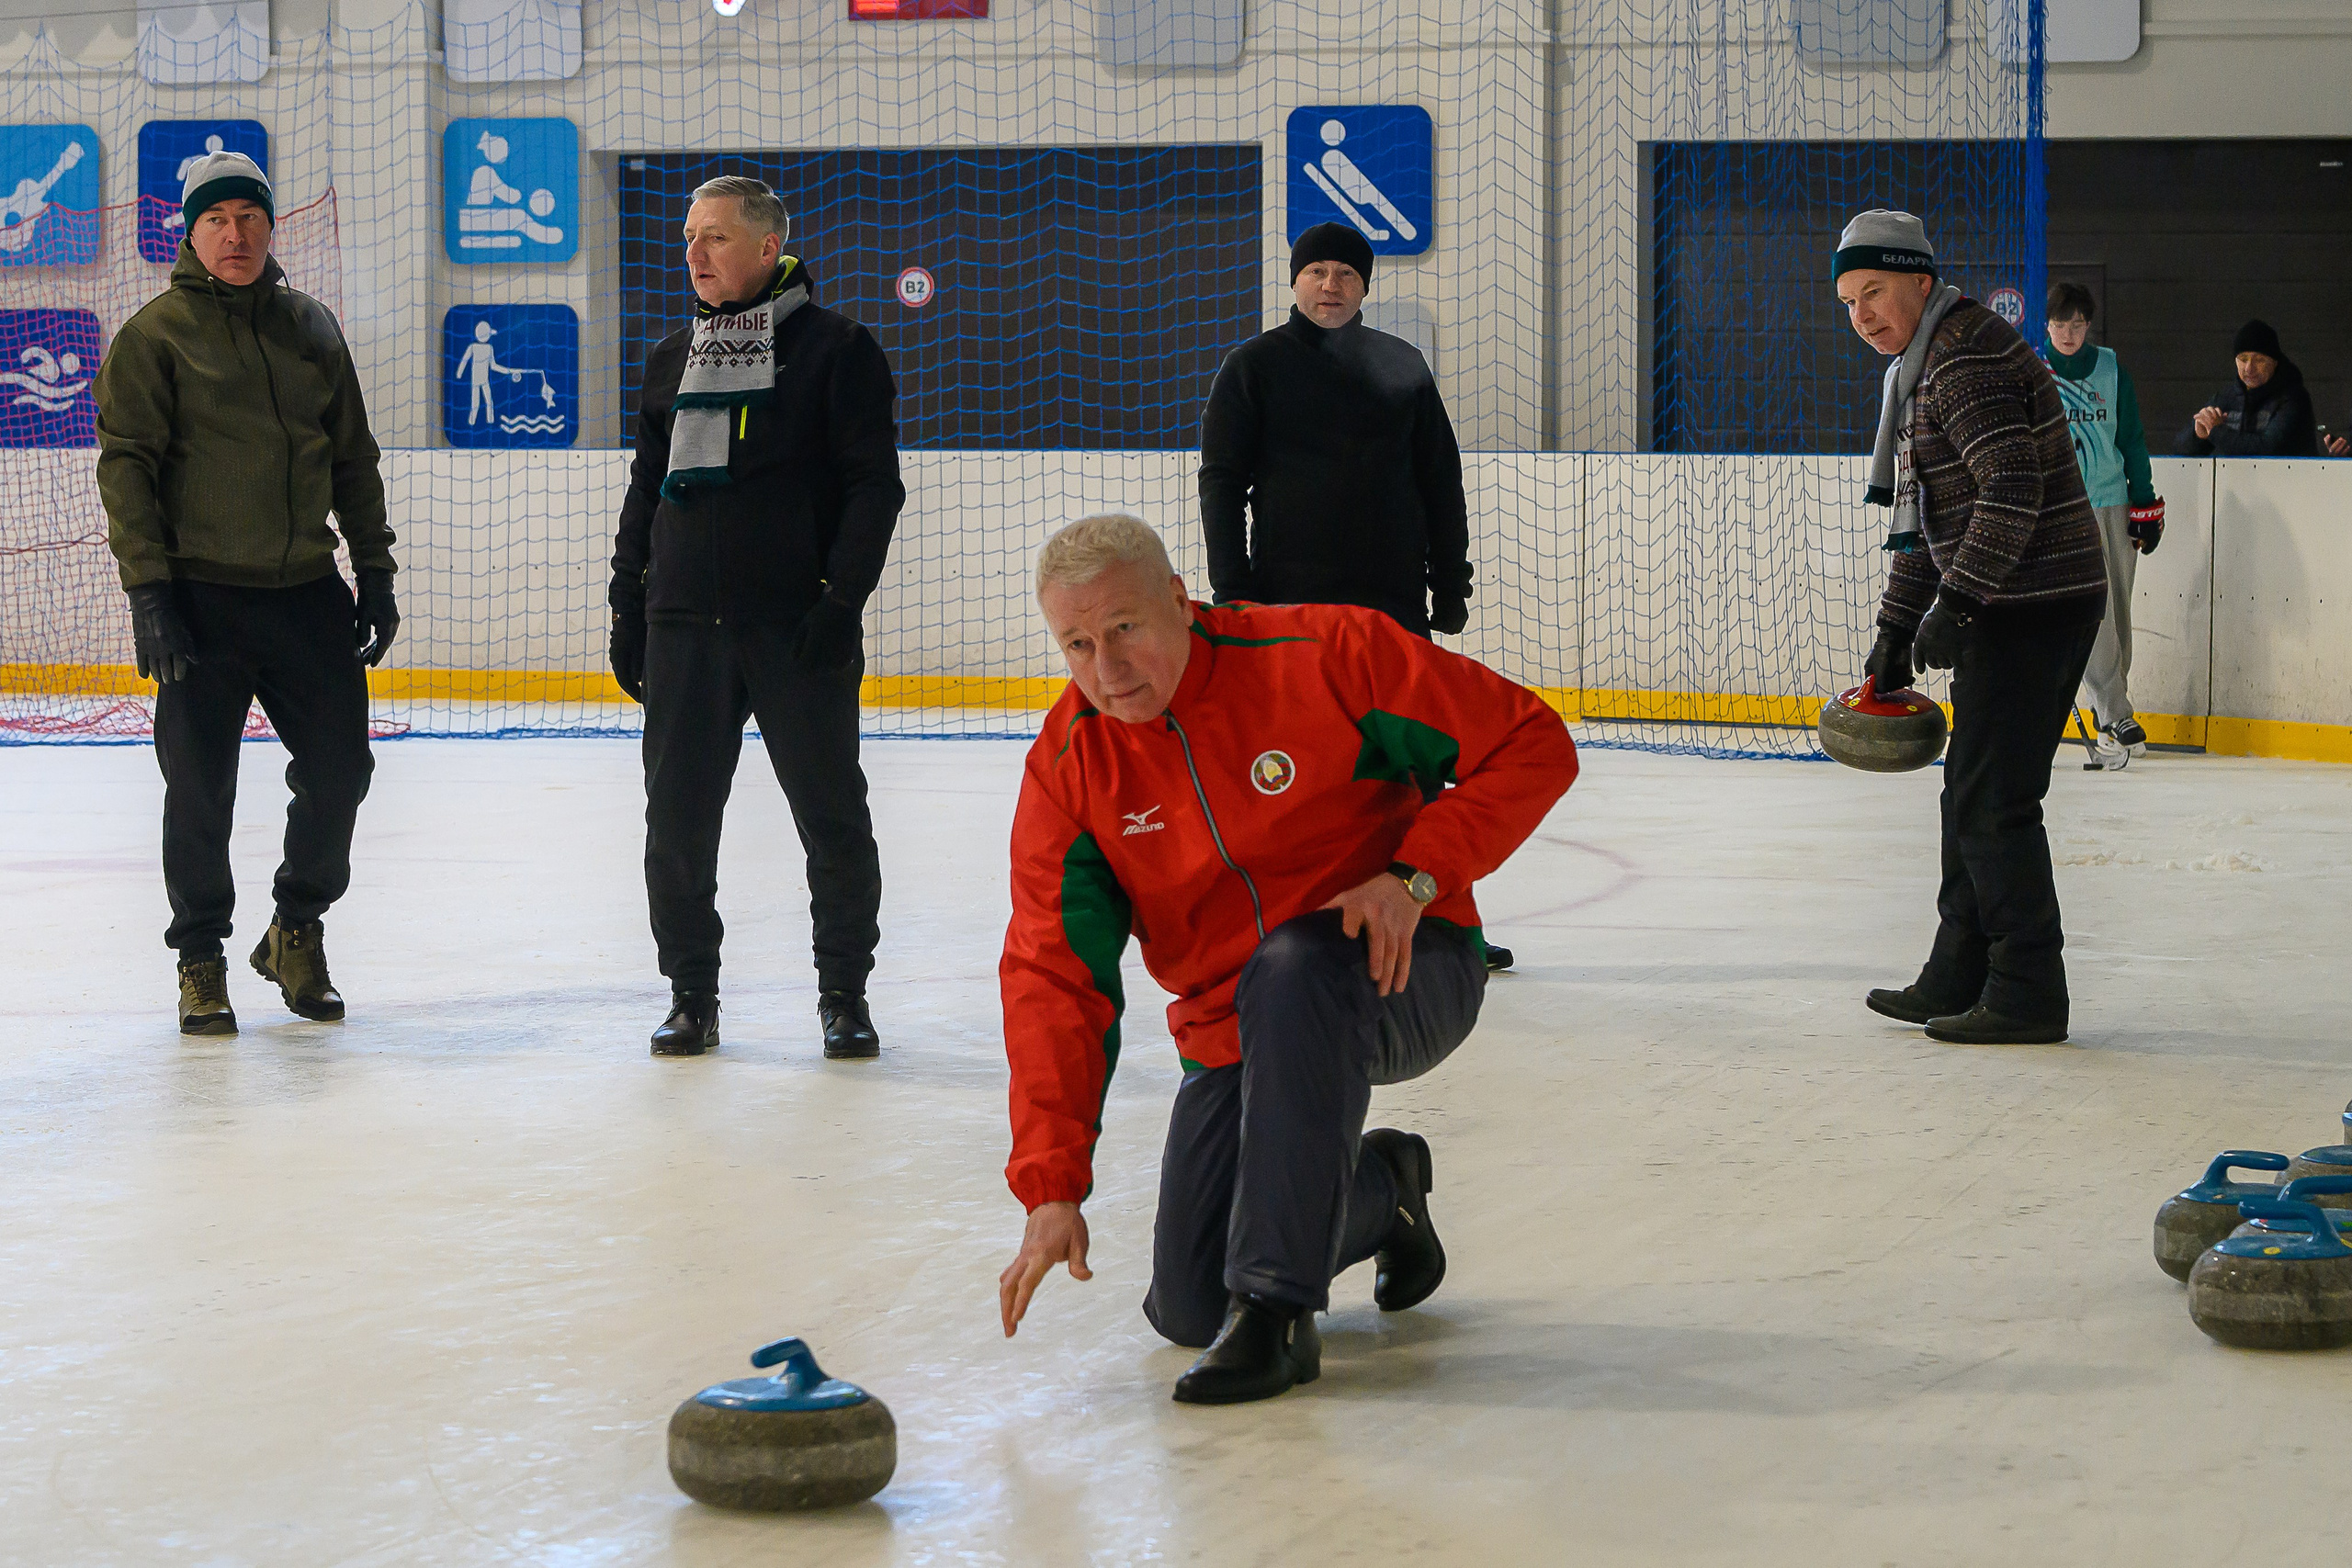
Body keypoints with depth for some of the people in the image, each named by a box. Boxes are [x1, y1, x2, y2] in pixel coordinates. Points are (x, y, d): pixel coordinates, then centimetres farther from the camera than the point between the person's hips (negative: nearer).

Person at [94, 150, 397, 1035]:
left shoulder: (310, 327, 11)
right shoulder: (156, 334, -2)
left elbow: (352, 456, 16)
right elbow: (126, 464, -7)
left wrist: (375, 570, 11)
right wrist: (149, 590, -14)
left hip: (308, 592, 4)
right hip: (202, 597, -4)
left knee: (339, 767, 4)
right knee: (200, 786, -1)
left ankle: (298, 930, 25)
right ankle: (200, 961, 15)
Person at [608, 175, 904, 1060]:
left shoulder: (836, 350, -1)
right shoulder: (673, 360, 15)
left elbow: (875, 483, -5)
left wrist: (842, 598, -13)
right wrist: (627, 606, 13)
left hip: (797, 625, -4)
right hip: (685, 624, 4)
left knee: (832, 817, 1)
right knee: (677, 820, 3)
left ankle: (844, 995, 14)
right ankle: (691, 995, 14)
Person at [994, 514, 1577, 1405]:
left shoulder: (1325, 655, -17)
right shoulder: (1066, 770, -6)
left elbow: (1532, 745, -12)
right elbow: (1053, 980, -9)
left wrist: (1416, 874, -24)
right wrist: (1052, 1188, -17)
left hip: (1399, 973, -4)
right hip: (1230, 1040, 5)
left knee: (1293, 967, -39)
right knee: (1189, 1311, -5)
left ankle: (1276, 1311, -32)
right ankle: (1380, 1188, 25)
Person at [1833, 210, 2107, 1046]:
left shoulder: (1967, 361, -16)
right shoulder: (1926, 365, 18)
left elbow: (2013, 488, -26)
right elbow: (1925, 519, 24)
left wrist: (1955, 602, -27)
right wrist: (1897, 631, 23)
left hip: (2033, 607, -11)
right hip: (2014, 608, 11)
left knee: (1994, 802, -9)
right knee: (1972, 795, 15)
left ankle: (2028, 994, -5)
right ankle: (1958, 979, 23)